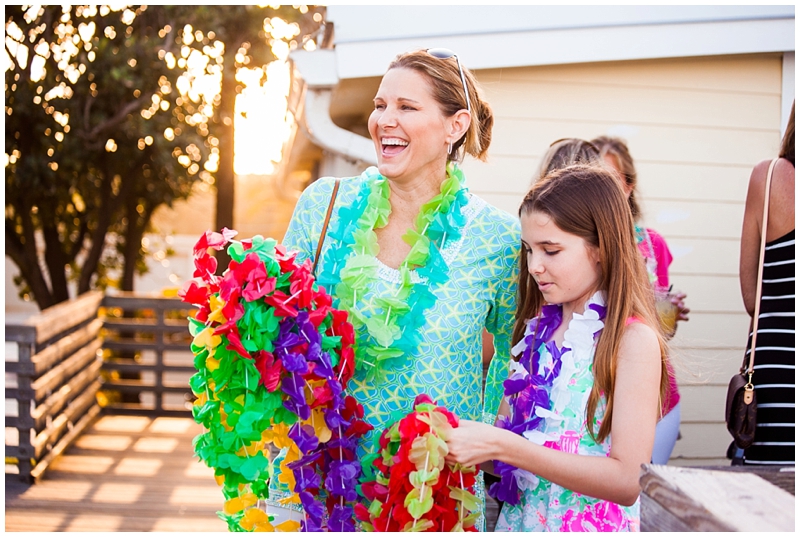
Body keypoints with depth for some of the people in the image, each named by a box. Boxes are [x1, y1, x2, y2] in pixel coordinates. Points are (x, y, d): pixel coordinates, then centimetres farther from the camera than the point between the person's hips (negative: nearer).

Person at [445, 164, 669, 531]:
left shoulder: (633, 339, -16)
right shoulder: (537, 329, 2)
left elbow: (627, 481, -23)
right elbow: (508, 430, 5)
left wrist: (501, 446, -27)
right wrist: (459, 444, -16)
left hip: (588, 525, -5)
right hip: (518, 518, 5)